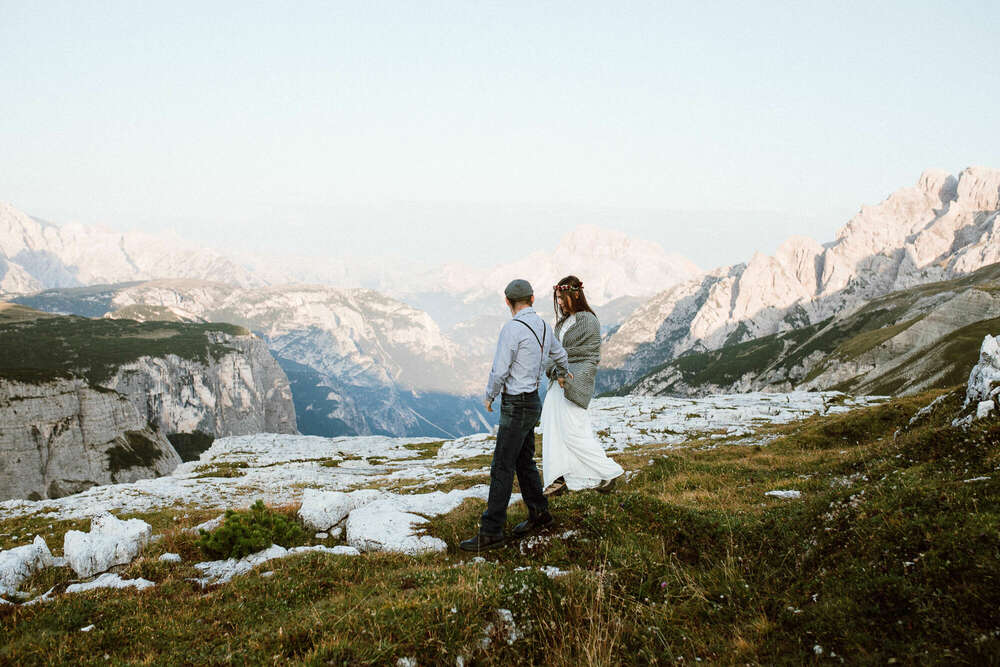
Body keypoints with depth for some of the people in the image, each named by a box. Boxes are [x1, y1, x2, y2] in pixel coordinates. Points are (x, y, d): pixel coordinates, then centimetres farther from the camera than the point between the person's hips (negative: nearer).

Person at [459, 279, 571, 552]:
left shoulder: (512, 329, -18)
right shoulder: (544, 326, 8)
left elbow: (499, 372, -18)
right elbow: (560, 355, 27)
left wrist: (489, 396, 2)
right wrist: (561, 375, 49)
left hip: (517, 406, -9)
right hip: (532, 401, 9)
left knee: (502, 468, -6)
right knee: (524, 461, 20)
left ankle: (491, 532, -4)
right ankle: (538, 513, 32)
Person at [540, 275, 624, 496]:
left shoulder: (588, 320, -11)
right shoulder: (563, 321, 14)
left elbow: (591, 357, -13)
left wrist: (572, 382, -16)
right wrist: (556, 371, -1)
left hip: (576, 384, -9)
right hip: (560, 381, 9)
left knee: (574, 432, -7)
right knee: (554, 429, 6)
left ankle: (608, 472, 5)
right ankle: (559, 478, 12)